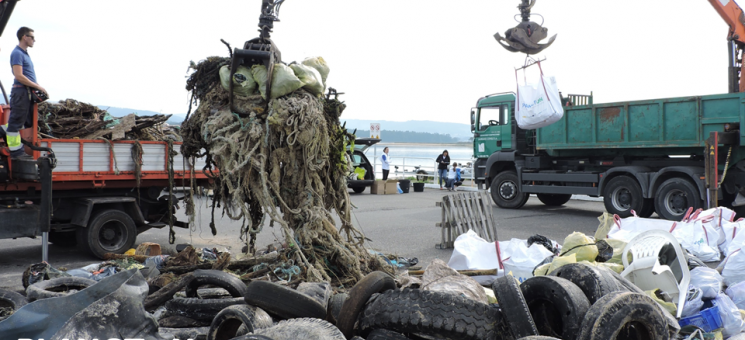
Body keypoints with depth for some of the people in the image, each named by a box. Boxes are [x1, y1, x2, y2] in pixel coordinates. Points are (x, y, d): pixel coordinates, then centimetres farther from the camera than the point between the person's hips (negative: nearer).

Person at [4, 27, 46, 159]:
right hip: (21, 91, -9)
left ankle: (5, 129, 28)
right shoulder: (17, 53, -10)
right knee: (16, 122, -3)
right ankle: (16, 151, 2)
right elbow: (19, 76, -18)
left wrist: (39, 88, 12)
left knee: (27, 122, 16)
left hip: (28, 92, 9)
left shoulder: (24, 53, 20)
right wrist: (38, 86, -14)